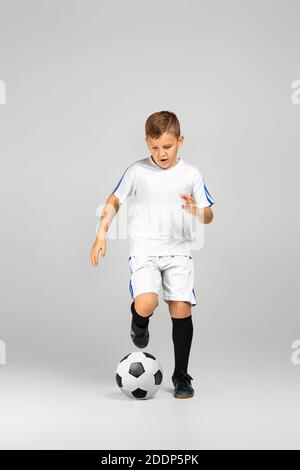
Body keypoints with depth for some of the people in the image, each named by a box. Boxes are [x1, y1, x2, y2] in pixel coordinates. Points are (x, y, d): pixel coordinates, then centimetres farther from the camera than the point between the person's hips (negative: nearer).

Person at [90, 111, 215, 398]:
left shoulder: (191, 174, 2)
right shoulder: (137, 171, -1)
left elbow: (208, 216, 5)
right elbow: (114, 201, 11)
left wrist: (196, 211, -18)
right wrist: (101, 235, 4)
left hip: (178, 251, 1)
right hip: (144, 249, -1)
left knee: (181, 309, -5)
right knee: (146, 304, -23)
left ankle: (181, 375, 12)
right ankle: (139, 321, 18)